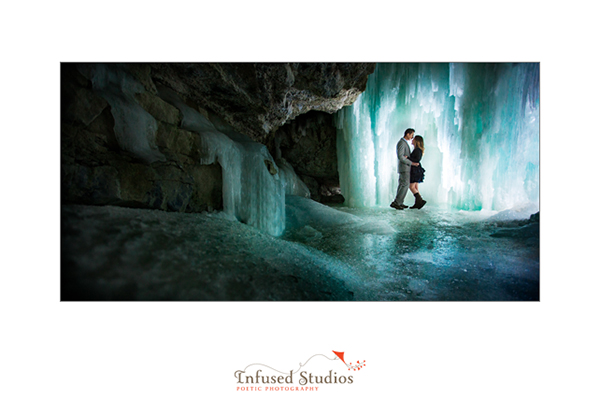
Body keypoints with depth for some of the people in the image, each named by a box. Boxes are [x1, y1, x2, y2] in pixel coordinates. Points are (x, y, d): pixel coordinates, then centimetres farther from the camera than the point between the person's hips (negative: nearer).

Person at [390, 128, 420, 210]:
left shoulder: (405, 143, 18)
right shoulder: (401, 143, -15)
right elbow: (400, 156, -24)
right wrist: (411, 163, -23)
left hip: (405, 167, 10)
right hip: (404, 167, -10)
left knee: (402, 185, 9)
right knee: (406, 184, -13)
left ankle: (399, 203, 10)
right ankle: (395, 202, -15)